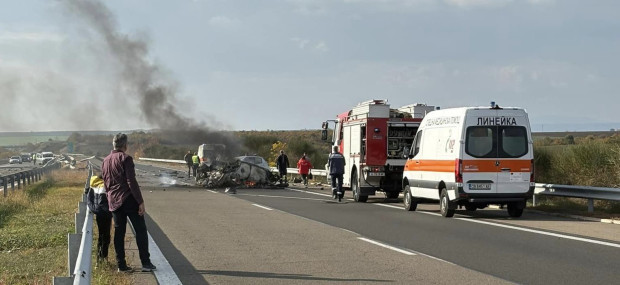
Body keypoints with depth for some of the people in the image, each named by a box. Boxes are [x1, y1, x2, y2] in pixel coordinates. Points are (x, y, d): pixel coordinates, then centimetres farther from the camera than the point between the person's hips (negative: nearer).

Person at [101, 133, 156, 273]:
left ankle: (121, 265, 8)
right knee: (140, 230, 1)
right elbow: (132, 182, -16)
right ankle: (146, 263, -1)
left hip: (114, 202, 6)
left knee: (119, 233, 9)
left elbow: (105, 183, 16)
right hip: (128, 199, -6)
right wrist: (140, 201, -15)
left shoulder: (105, 161, 12)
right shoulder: (125, 158, -11)